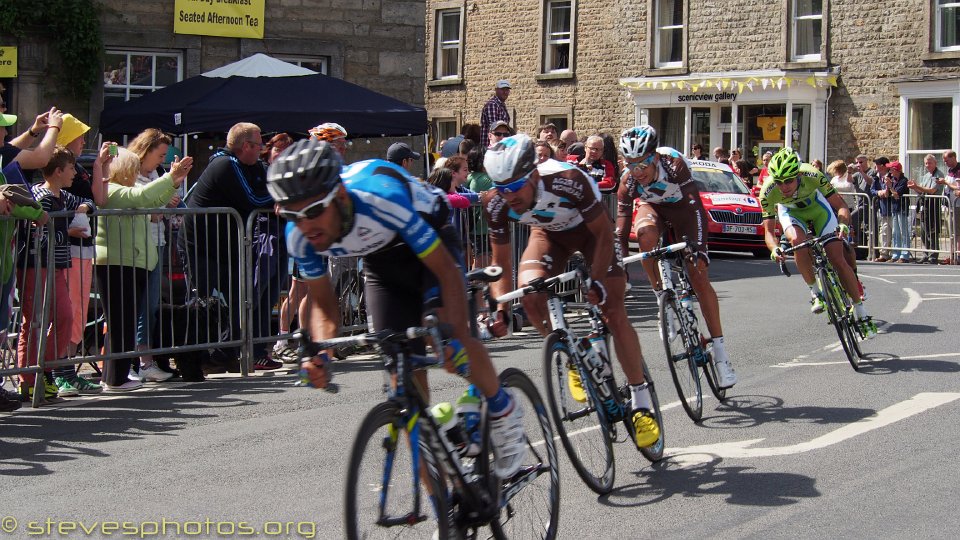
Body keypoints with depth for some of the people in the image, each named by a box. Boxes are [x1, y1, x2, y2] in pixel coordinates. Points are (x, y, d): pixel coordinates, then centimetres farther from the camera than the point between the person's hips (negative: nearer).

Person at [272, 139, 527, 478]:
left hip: (429, 240, -4)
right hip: (380, 259, 4)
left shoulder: (381, 197, -42)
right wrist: (321, 354, -31)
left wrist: (456, 337, -48)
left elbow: (446, 269, -36)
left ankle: (503, 410, 0)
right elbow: (322, 304, -11)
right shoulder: (299, 236, -26)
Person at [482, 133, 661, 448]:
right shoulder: (496, 204, -28)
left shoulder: (568, 181, -39)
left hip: (591, 228, -3)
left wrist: (597, 282, -34)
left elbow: (603, 233, -25)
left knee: (613, 312, -13)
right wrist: (501, 310, -31)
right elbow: (501, 263, -17)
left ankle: (641, 401, -2)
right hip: (549, 234, 3)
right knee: (528, 292, -25)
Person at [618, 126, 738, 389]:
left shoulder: (674, 163, -34)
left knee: (698, 276, -14)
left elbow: (695, 206, -37)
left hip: (681, 207, -2)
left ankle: (720, 351, -11)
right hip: (652, 207, 2)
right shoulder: (629, 180, -26)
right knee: (645, 232, -37)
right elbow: (622, 224, -24)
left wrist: (699, 245, -47)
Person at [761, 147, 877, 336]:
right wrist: (775, 249, -49)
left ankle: (861, 313, 3)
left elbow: (840, 206, -27)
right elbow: (769, 231, -28)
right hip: (790, 211, 1)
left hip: (816, 206, -1)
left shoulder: (813, 176, -36)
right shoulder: (768, 192, -33)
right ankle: (815, 292, -12)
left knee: (838, 259, -11)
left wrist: (843, 224, -48)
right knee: (797, 241, -33)